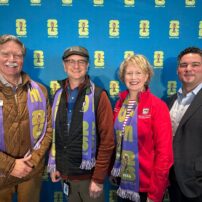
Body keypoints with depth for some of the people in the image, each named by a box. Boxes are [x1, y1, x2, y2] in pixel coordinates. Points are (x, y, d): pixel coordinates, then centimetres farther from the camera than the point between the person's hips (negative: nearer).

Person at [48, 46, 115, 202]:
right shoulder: (59, 95, 3)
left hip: (89, 174, -4)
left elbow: (107, 140, -13)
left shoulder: (98, 96, -12)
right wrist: (54, 166, 6)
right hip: (65, 173, 4)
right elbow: (55, 133, 8)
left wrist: (98, 178, -13)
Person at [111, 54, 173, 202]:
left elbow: (164, 152, -16)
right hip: (123, 180, 5)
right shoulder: (120, 104, 1)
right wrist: (112, 170, 7)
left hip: (146, 184, -5)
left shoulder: (158, 106, -15)